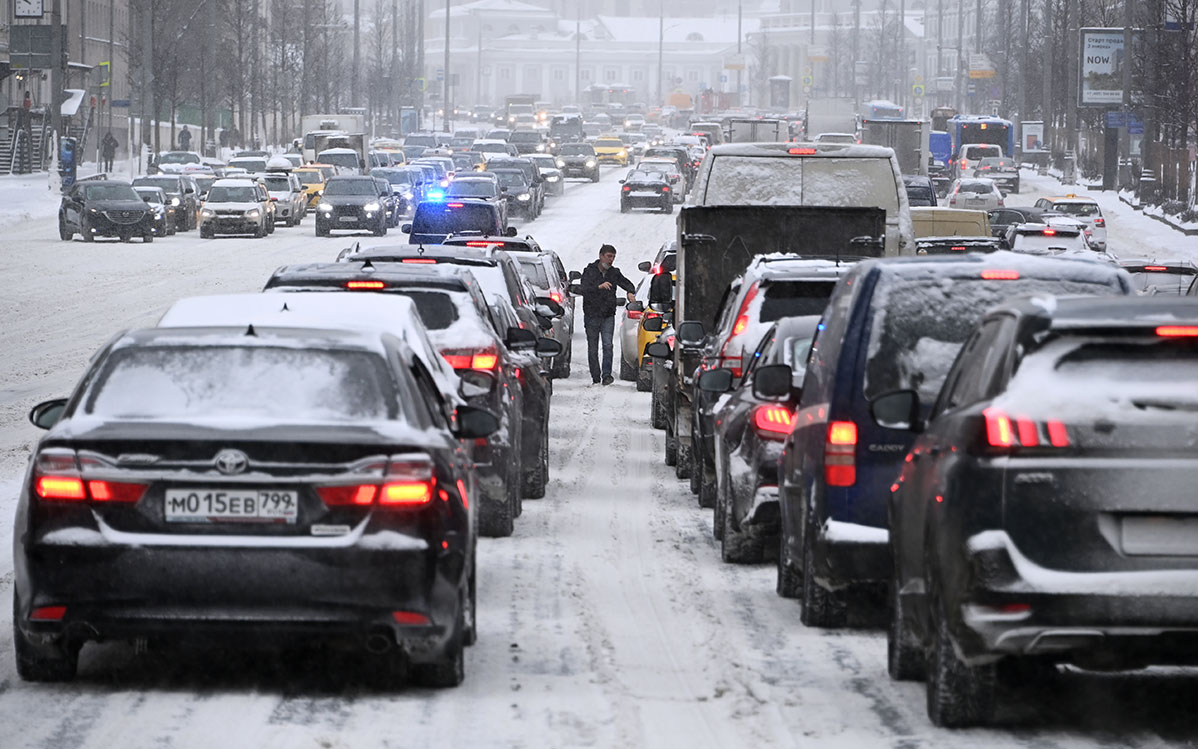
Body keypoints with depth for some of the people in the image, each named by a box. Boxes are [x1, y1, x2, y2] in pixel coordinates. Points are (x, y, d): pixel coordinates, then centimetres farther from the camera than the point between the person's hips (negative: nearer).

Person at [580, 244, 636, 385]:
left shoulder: (614, 273, 7)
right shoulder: (590, 271, -4)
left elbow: (627, 283, 14)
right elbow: (584, 289, -19)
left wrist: (630, 292, -10)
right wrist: (599, 286, -36)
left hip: (608, 316, 1)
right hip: (592, 315, -1)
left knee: (608, 345, -15)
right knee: (593, 349, 4)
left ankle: (606, 375, -16)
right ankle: (595, 378, 11)